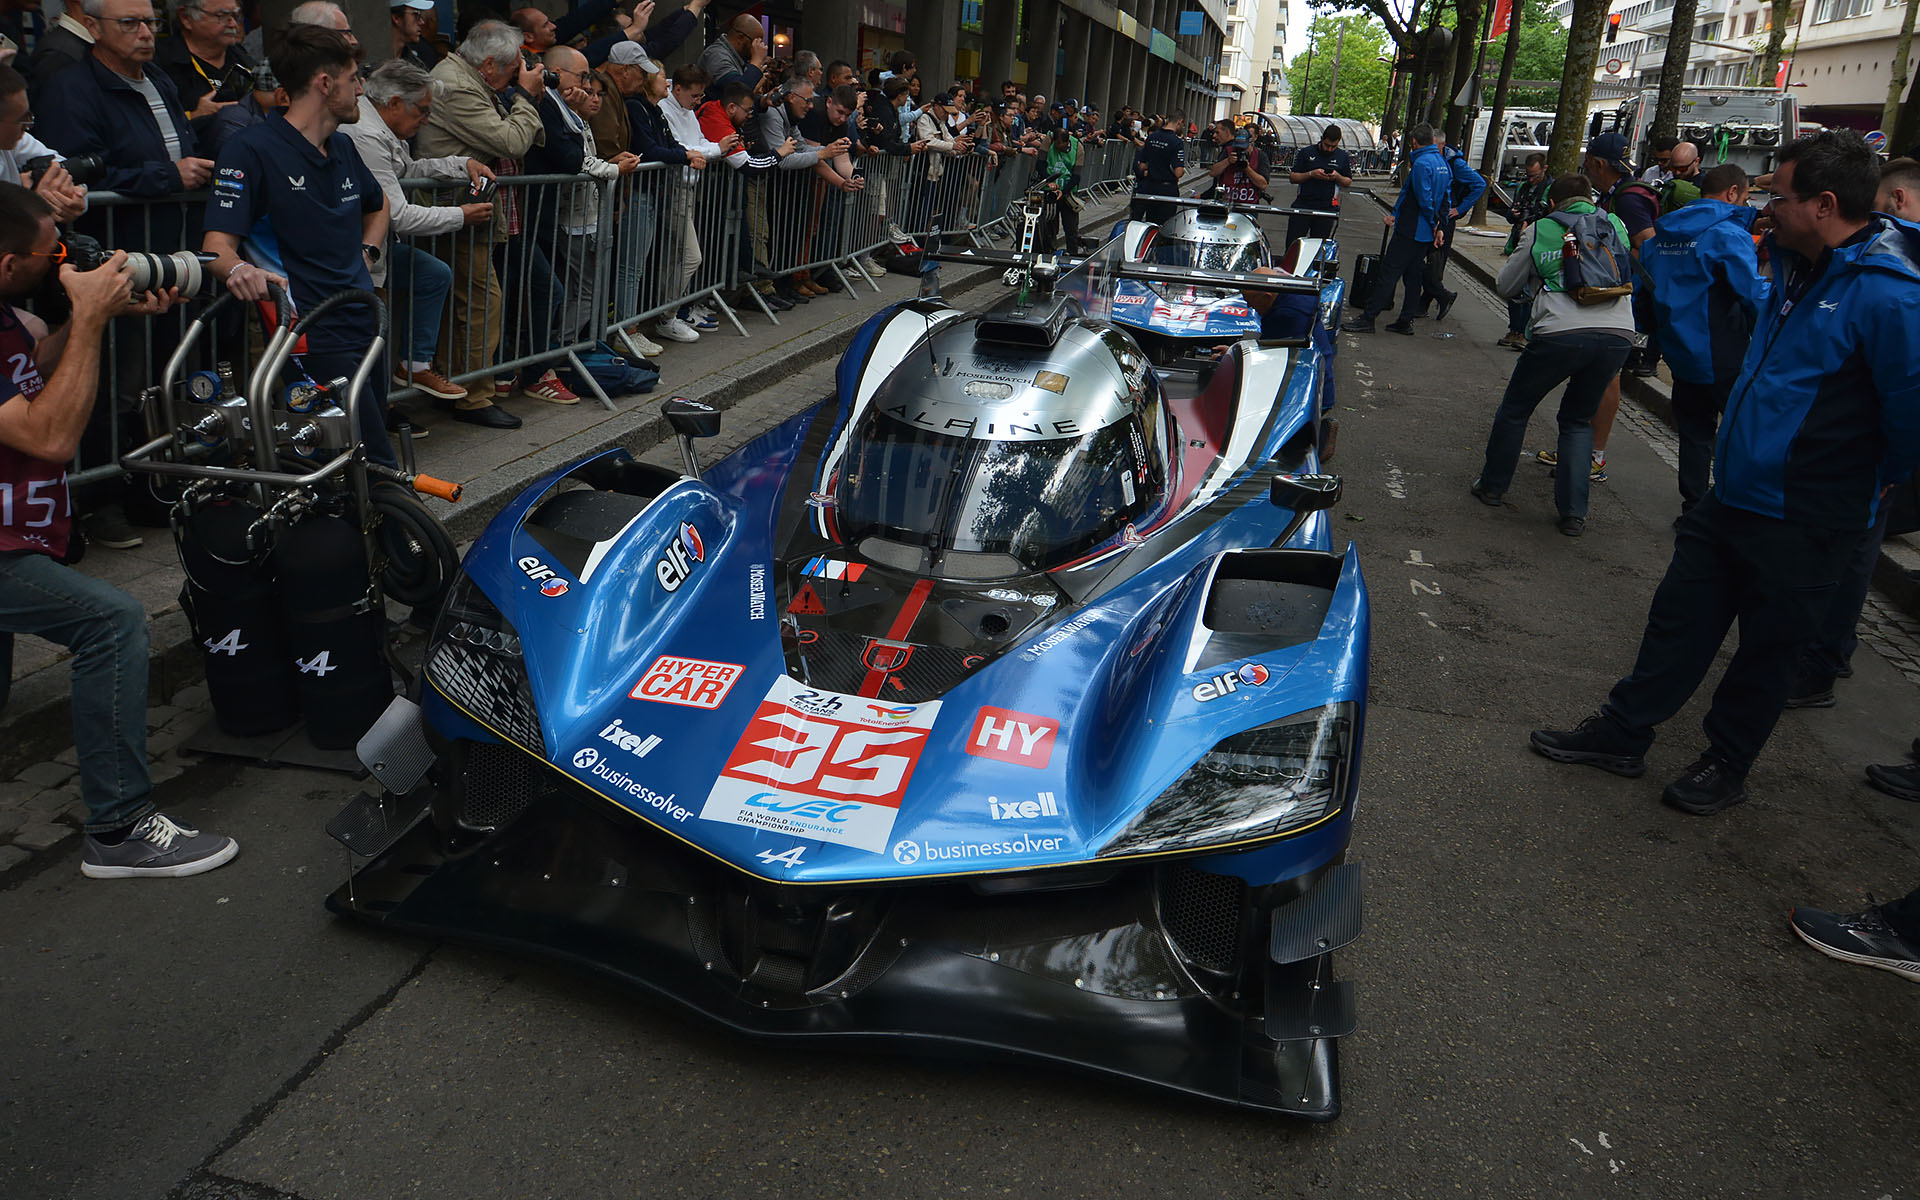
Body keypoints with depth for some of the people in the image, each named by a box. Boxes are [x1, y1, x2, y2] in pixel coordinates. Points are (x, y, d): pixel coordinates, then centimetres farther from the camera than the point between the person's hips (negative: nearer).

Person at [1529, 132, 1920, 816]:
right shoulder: (1798, 268, 7)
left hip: (1803, 526, -8)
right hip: (1733, 496, 8)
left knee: (1767, 649, 9)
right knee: (1680, 617, 14)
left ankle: (1727, 766, 26)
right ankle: (1623, 734, 26)